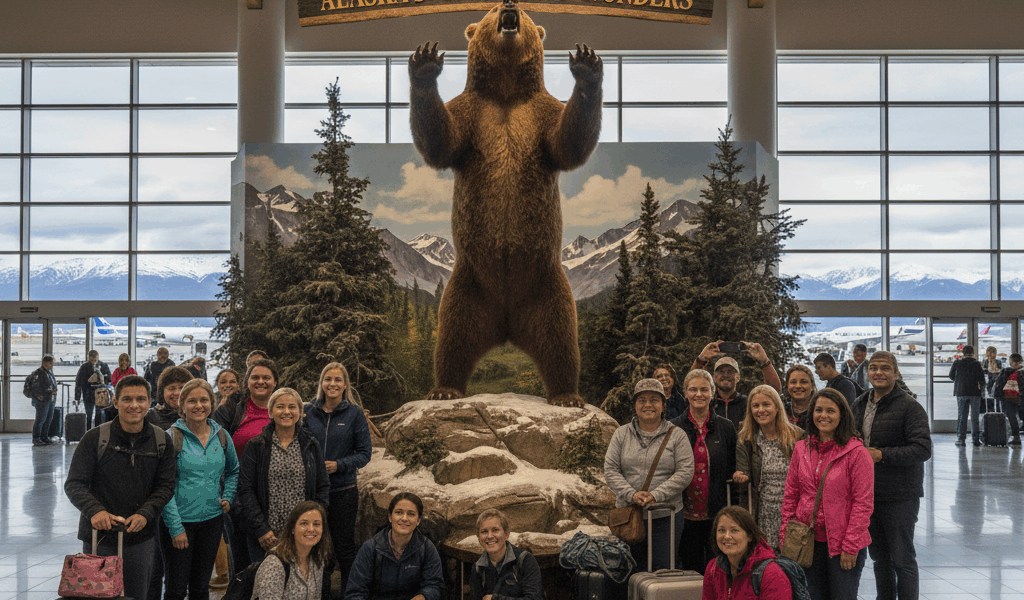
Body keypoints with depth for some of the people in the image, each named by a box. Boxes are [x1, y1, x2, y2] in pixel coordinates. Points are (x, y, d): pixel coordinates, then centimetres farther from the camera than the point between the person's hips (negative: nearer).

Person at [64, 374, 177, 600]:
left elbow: (166, 486, 1)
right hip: (99, 536, -2)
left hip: (141, 539, 2)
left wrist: (145, 514, -16)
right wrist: (95, 510, -22)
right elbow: (74, 484, -4)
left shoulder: (161, 440, 2)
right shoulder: (95, 438, -5)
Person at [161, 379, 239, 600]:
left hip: (211, 520, 4)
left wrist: (228, 497, 5)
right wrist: (175, 528, -14)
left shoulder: (221, 436, 5)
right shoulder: (172, 437, -9)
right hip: (179, 522, -4)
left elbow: (233, 471, 22)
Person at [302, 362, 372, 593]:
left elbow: (364, 453, -2)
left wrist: (338, 465, -16)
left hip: (343, 491, -2)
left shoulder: (354, 413, -3)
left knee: (345, 548, 4)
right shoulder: (308, 411, 4)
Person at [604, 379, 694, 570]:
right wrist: (631, 494, -14)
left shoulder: (676, 435, 2)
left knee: (663, 570, 1)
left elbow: (685, 472, -6)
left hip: (666, 517, -2)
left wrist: (656, 495, -17)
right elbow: (610, 470, 2)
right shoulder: (621, 434, 8)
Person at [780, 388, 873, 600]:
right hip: (808, 541, 4)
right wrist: (786, 536, 4)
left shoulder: (857, 453, -8)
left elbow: (863, 503, -10)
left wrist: (851, 546, -12)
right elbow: (790, 496, 10)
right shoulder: (801, 449, 6)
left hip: (842, 544, -4)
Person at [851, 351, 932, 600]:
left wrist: (882, 455, -21)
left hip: (899, 497, -7)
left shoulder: (910, 407, -10)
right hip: (867, 495, 7)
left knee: (902, 559, 0)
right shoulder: (860, 405, 12)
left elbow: (923, 449, -18)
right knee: (879, 557, 18)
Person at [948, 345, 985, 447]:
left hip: (961, 392, 1)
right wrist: (980, 387, 14)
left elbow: (951, 376, 7)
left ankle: (961, 438, 2)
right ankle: (976, 438, 8)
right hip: (975, 393, 0)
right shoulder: (977, 364, -5)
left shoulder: (957, 363, -1)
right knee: (975, 416, 7)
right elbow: (982, 379, -5)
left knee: (961, 416, 5)